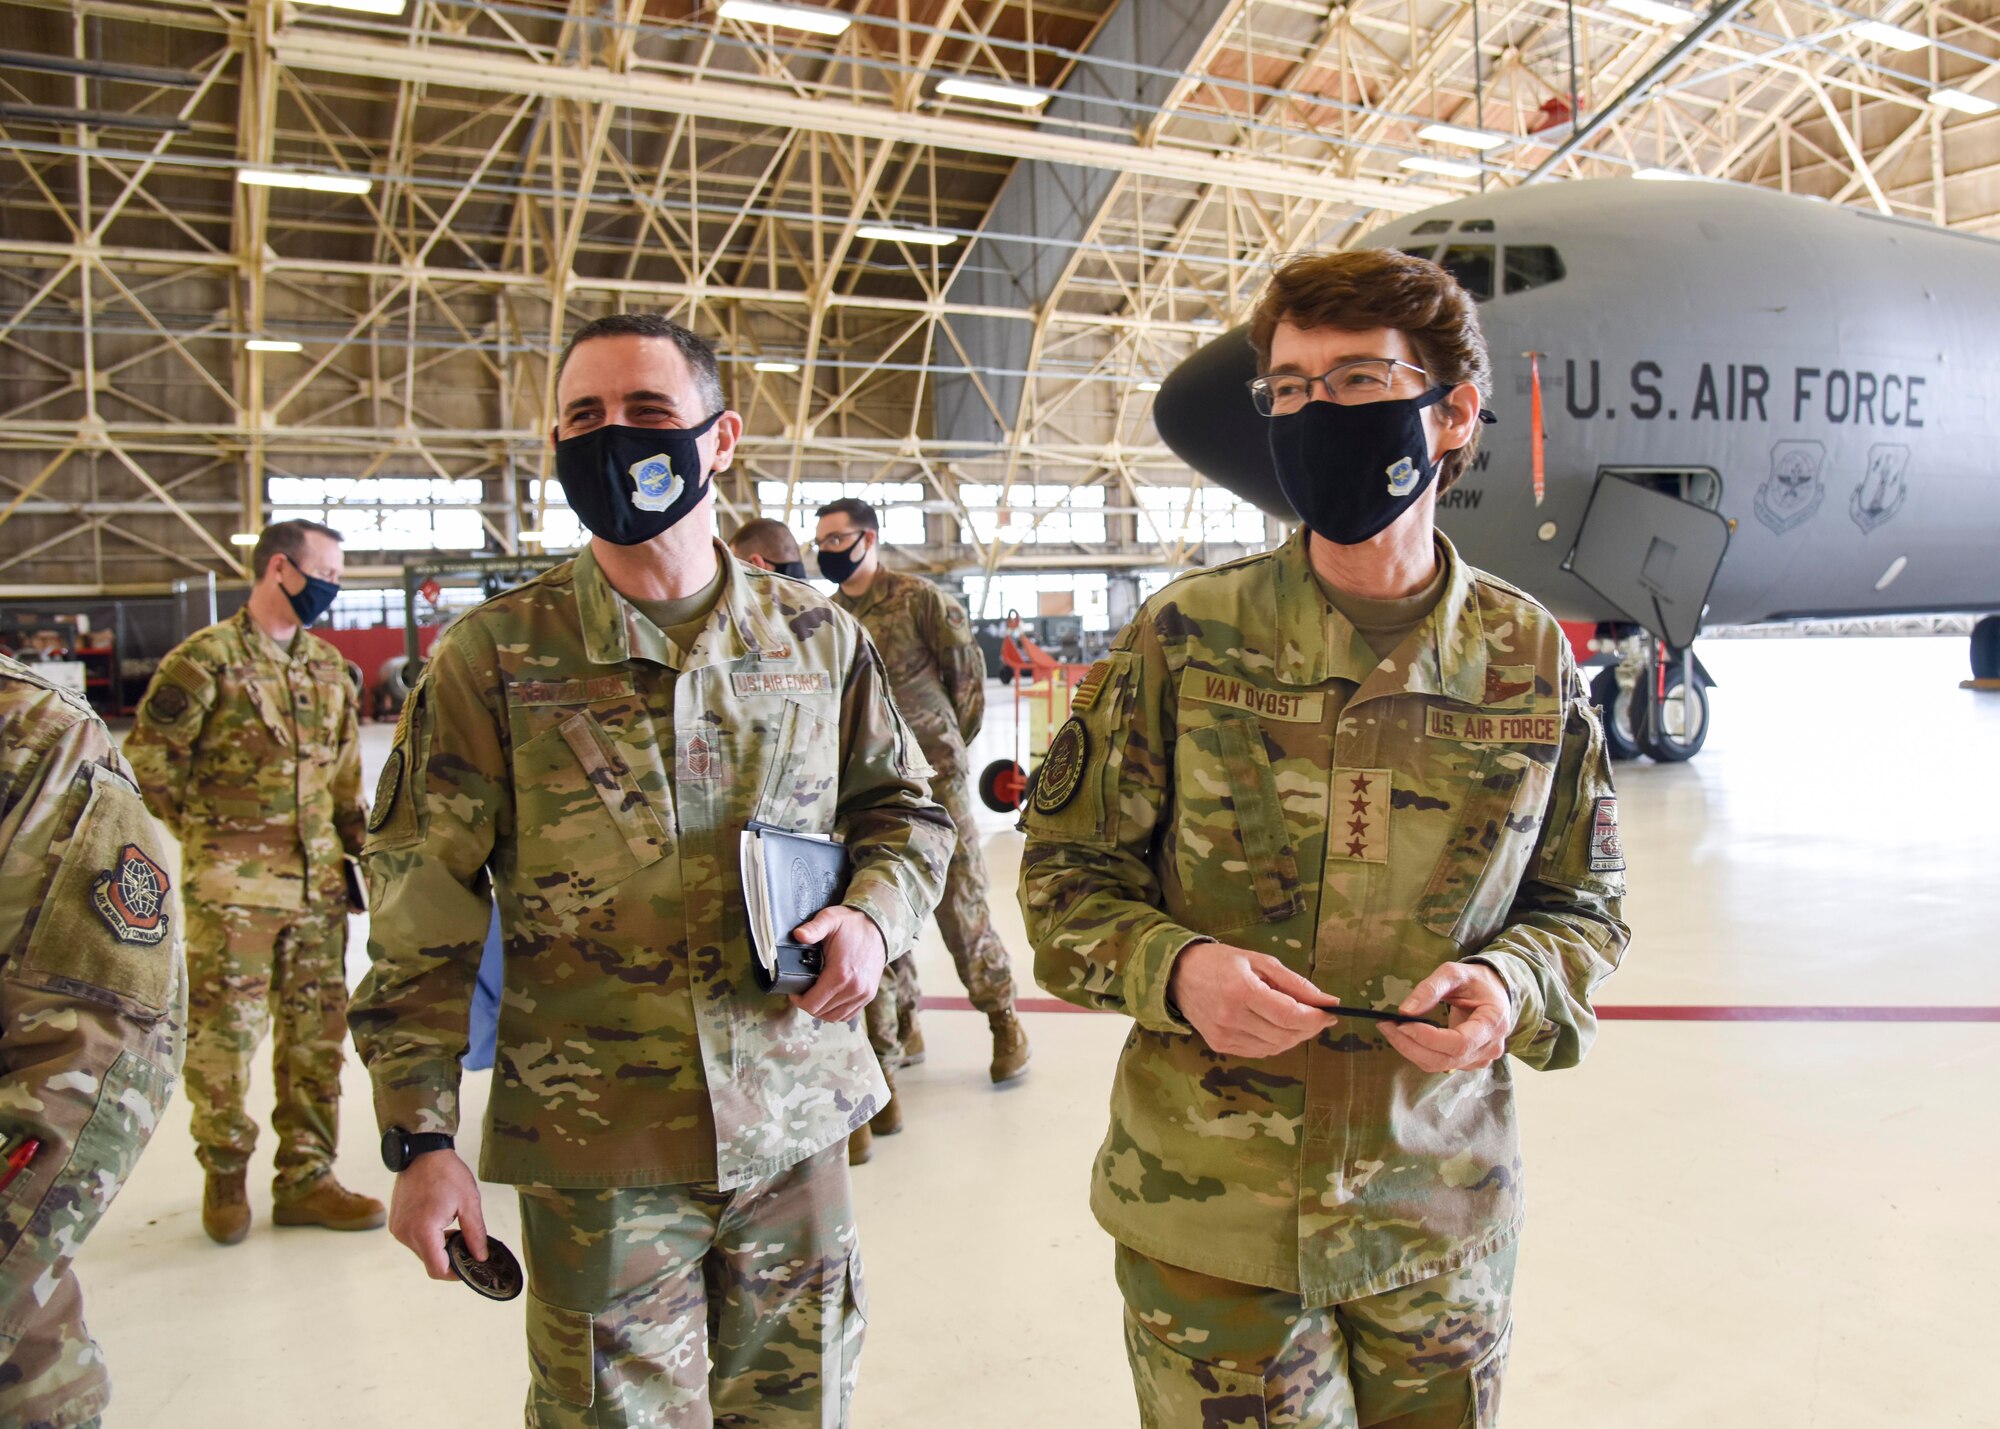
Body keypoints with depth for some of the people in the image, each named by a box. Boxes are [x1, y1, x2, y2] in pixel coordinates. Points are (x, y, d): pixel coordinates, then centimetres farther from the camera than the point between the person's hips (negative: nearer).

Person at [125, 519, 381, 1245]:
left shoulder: (328, 665, 11)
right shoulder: (207, 658, -8)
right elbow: (150, 760, -6)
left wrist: (356, 845, 13)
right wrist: (210, 833, -1)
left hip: (318, 886, 6)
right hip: (233, 892, -5)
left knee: (316, 1036, 9)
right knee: (225, 1034, 1)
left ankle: (305, 1177, 22)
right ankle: (224, 1173, 23)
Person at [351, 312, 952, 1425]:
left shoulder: (818, 639, 2)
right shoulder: (498, 654, -5)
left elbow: (904, 806, 13)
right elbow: (424, 906, -3)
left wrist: (875, 914, -8)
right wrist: (420, 1134, -5)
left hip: (797, 1125, 3)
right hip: (593, 1153, -2)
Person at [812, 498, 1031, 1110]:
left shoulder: (919, 598, -6)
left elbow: (967, 669, -1)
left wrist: (945, 743, 5)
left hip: (931, 774, -5)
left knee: (959, 903, -2)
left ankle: (1003, 1019, 15)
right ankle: (899, 1029, 24)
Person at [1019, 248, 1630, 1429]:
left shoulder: (1530, 658, -3)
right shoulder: (1185, 636, -8)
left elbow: (1583, 905, 7)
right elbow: (1065, 870, -2)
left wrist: (1513, 987, -15)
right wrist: (1173, 968, -21)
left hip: (1443, 1218, 2)